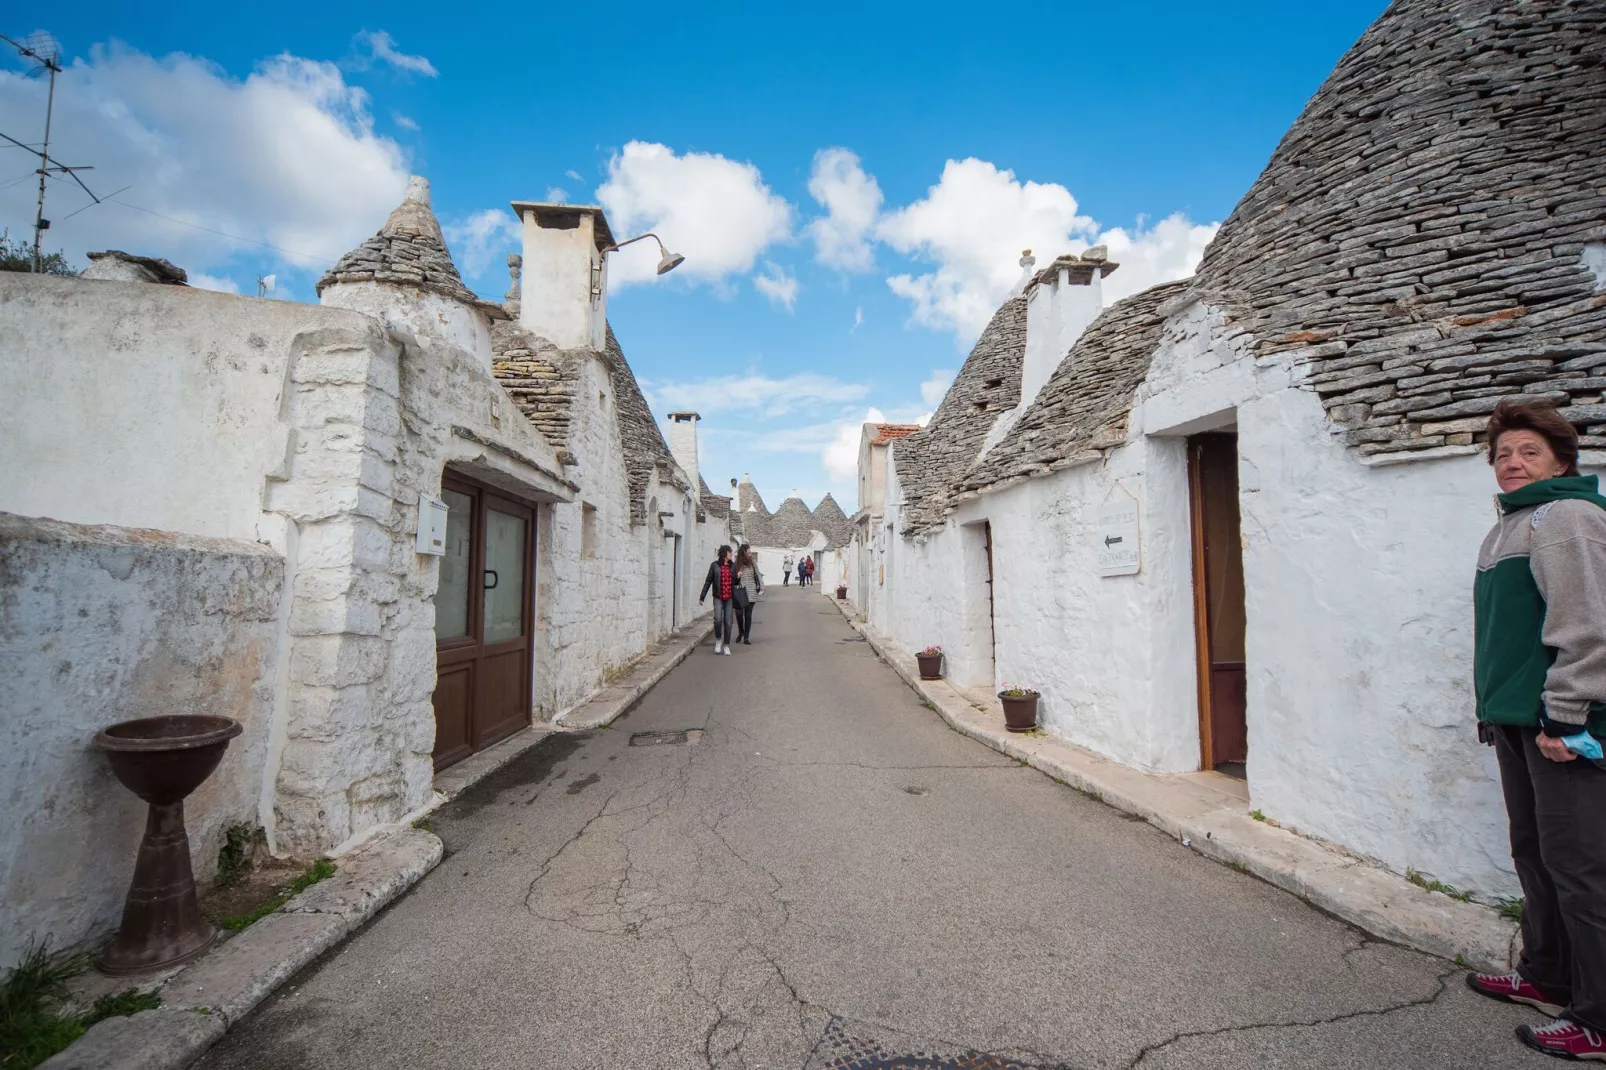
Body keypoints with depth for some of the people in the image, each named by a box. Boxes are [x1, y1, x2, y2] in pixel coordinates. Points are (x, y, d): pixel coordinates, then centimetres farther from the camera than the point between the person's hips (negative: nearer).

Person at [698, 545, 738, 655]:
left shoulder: (732, 566, 9)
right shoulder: (715, 565, -1)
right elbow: (708, 581, 2)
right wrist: (702, 597, 0)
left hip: (729, 598, 3)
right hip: (718, 598, -3)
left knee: (728, 622, 3)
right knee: (718, 619, -17)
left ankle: (726, 646, 15)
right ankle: (718, 640, 7)